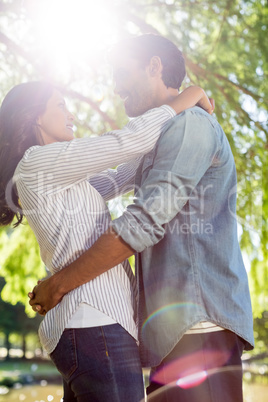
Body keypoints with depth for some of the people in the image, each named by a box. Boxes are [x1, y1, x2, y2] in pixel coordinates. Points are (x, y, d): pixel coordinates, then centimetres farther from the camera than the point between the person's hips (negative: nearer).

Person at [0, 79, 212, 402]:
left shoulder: (58, 182, 22)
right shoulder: (39, 161, -7)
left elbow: (117, 179, 27)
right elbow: (128, 142, -11)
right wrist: (184, 100, 3)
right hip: (95, 327, -10)